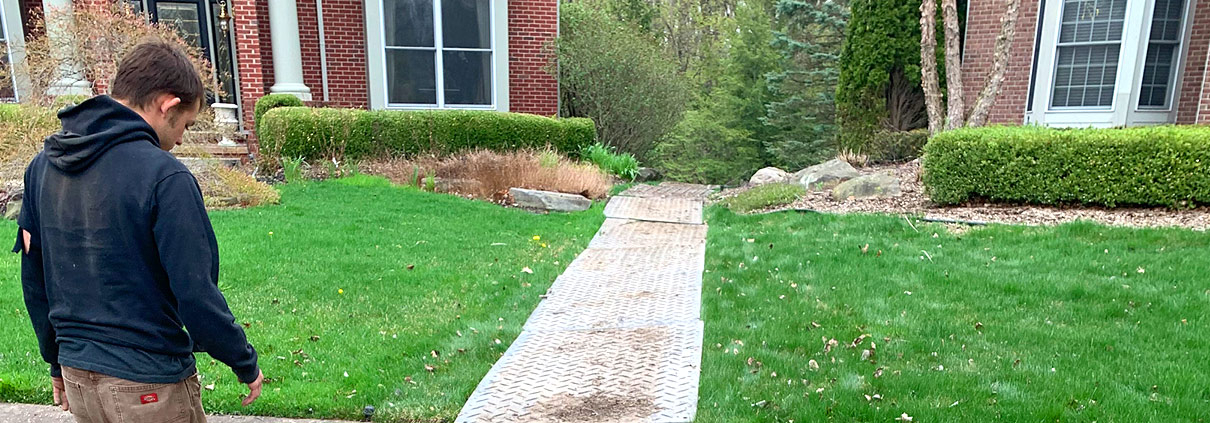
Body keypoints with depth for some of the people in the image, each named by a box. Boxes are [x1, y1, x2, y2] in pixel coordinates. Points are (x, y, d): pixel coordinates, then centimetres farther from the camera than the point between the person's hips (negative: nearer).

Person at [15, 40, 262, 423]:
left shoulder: (43, 166, 2)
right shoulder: (164, 175, -21)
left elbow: (34, 280, 10)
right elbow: (196, 295, -22)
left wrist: (58, 361, 22)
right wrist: (246, 364, -8)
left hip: (77, 380, 7)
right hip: (149, 388, -7)